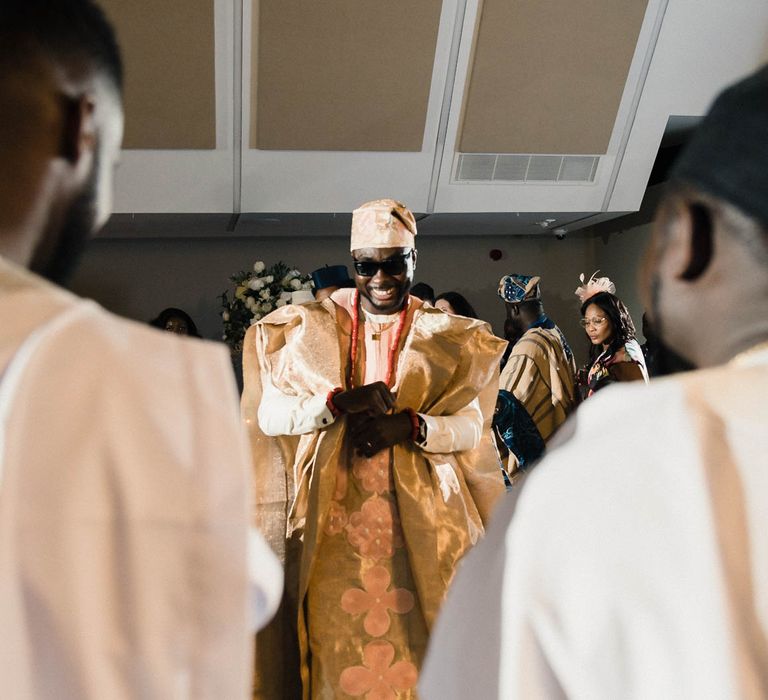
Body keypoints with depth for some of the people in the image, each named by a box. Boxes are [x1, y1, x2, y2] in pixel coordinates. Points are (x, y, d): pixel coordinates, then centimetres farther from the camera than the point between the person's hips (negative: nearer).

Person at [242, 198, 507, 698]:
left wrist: (411, 426, -17)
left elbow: (474, 426, 0)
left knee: (419, 637, 2)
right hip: (334, 517, 0)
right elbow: (268, 414, -1)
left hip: (421, 515, 0)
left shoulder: (450, 337, 7)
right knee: (340, 641, 0)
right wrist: (339, 401, -17)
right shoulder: (310, 328, 7)